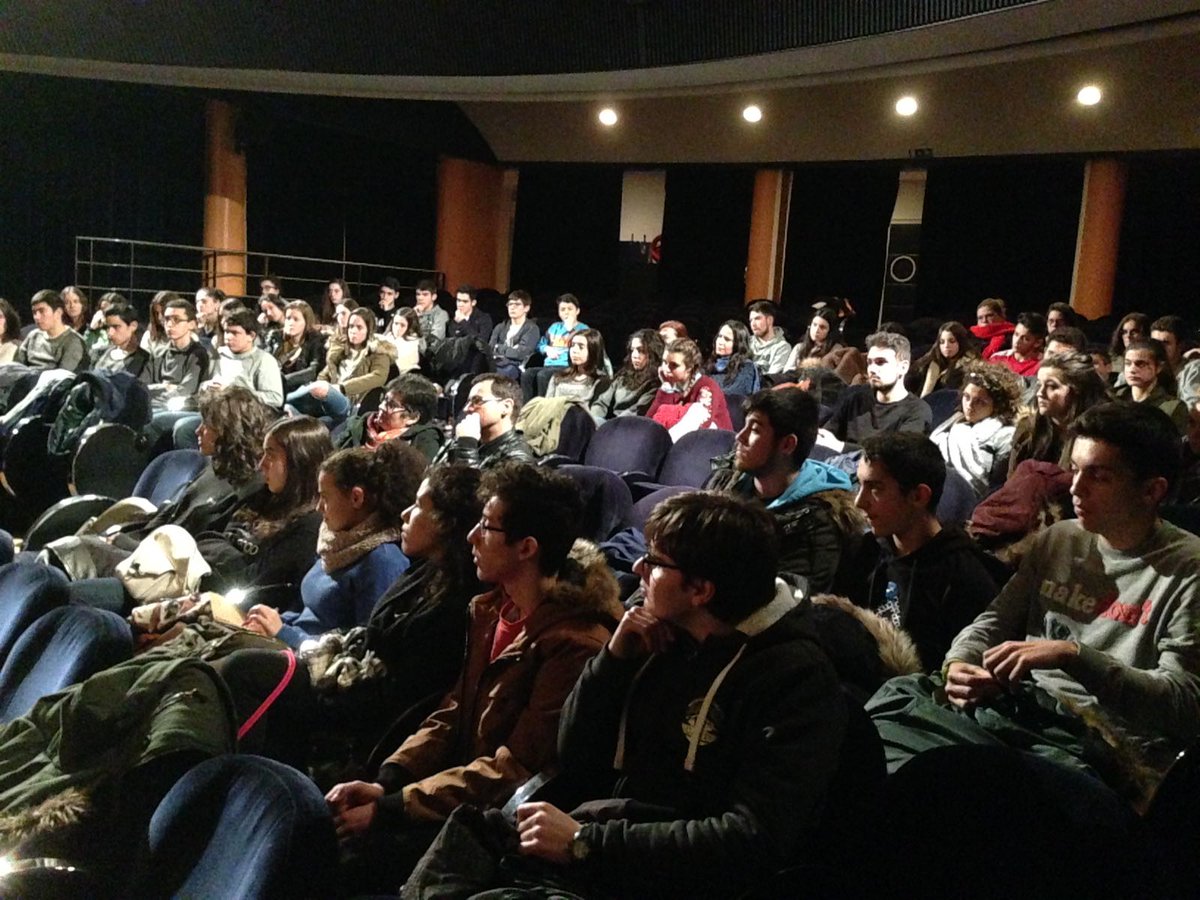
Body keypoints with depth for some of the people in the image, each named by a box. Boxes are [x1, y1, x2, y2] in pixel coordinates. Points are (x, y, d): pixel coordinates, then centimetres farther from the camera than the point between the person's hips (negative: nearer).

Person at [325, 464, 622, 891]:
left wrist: (388, 808, -19)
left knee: (345, 856, -20)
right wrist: (383, 782, -6)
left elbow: (512, 771, -21)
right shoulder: (489, 610, 7)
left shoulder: (575, 643, -21)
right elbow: (452, 716, 9)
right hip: (460, 792, 8)